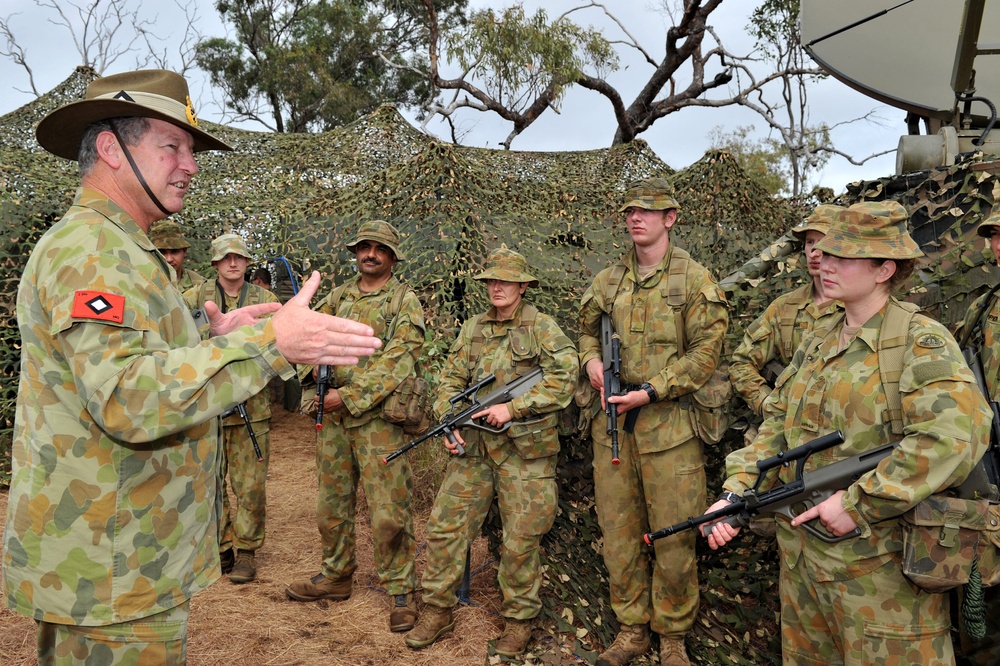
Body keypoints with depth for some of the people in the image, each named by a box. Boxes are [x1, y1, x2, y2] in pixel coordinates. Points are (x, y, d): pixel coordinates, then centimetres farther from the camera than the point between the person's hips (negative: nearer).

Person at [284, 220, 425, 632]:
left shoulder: (405, 301, -2)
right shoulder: (338, 297, 15)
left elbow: (398, 360, -12)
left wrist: (349, 396, -18)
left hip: (379, 417, -5)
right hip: (333, 416, 6)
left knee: (389, 512, -2)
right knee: (332, 503, 15)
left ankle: (400, 590, 11)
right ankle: (335, 576, 31)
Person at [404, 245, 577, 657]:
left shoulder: (541, 327, -2)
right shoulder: (472, 330, 12)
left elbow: (563, 377, -13)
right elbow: (451, 381, 12)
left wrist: (513, 408, -17)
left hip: (524, 449, -4)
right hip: (473, 446, 4)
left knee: (520, 541, 3)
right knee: (445, 526, 3)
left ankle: (519, 619, 21)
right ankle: (438, 611, 19)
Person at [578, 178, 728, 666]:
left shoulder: (695, 279, -3)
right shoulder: (607, 282, 11)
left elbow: (705, 351, -8)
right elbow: (587, 329, 23)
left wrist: (651, 390, -16)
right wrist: (590, 358, 0)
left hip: (669, 423, -4)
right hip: (611, 422, 5)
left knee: (673, 535, 4)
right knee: (618, 532, 11)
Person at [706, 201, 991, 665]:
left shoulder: (920, 341, -12)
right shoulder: (815, 347, 10)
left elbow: (956, 433, -27)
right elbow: (776, 429, 10)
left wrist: (860, 504, -26)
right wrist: (733, 494, -3)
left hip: (881, 573, -7)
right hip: (801, 556, 7)